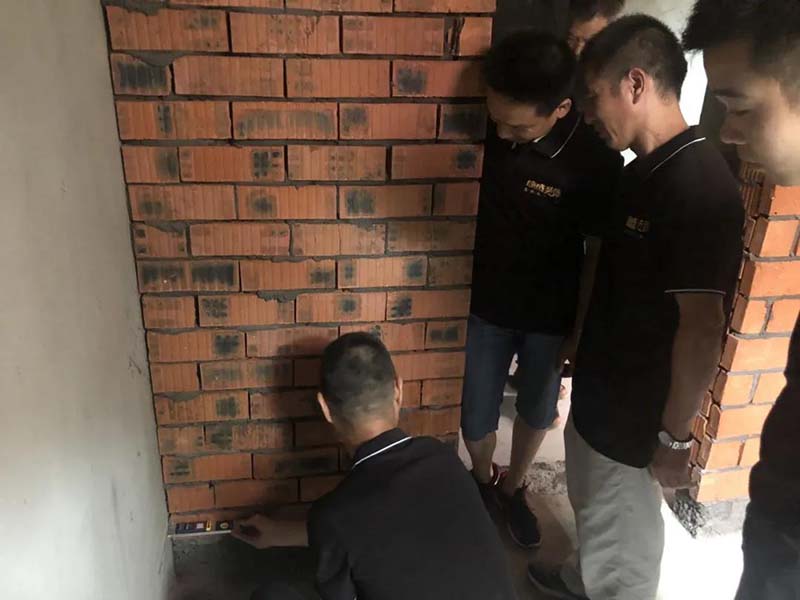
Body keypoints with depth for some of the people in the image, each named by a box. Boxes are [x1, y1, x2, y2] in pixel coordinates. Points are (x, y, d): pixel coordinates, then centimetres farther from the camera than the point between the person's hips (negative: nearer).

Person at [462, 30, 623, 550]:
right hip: (485, 305, 2)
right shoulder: (484, 132, -14)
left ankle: (513, 488, 48)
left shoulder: (597, 162, -21)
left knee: (537, 413, 19)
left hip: (551, 317, -1)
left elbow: (597, 254, -11)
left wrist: (581, 332, -6)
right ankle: (482, 481, 44)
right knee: (475, 419, 11)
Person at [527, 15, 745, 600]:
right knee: (594, 507, 30)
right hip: (602, 391, 9)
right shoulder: (645, 170, 4)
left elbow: (702, 328, -26)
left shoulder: (697, 185, -26)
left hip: (635, 411, -9)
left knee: (625, 534, 15)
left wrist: (675, 436, -19)